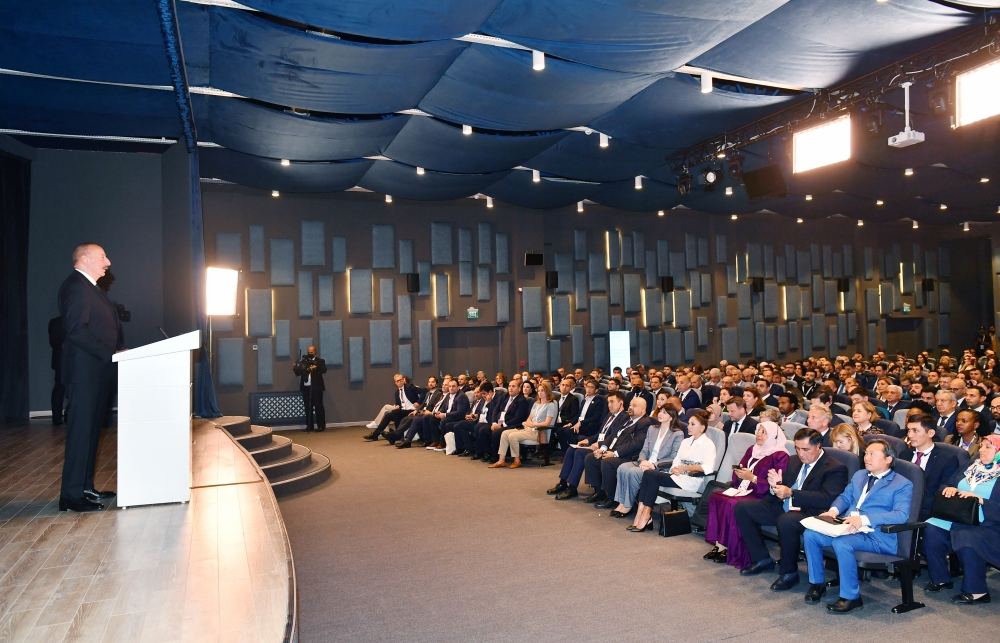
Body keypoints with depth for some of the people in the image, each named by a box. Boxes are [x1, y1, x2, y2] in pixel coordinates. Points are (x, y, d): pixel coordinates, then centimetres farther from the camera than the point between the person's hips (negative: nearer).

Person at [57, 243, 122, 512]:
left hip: (97, 371, 10)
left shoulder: (89, 287, 20)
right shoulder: (75, 285, -12)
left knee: (90, 429, 14)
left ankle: (85, 488, 23)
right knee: (81, 430, -6)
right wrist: (111, 354, -21)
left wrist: (116, 352, 7)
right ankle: (72, 495, 0)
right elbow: (76, 330, -21)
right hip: (85, 371, -10)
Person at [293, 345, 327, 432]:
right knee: (308, 407, 7)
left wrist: (315, 368, -25)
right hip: (306, 387, 3)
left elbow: (324, 369, -11)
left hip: (316, 387, -3)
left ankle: (321, 426, 3)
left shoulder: (320, 361, 5)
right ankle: (309, 426, 14)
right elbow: (298, 371, 2)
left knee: (318, 407, -2)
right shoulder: (303, 361, 12)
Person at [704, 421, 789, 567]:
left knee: (731, 504, -31)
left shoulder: (780, 456, -4)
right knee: (715, 497, -20)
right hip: (742, 491, 7)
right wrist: (738, 473, -1)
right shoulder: (752, 450, 19)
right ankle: (719, 544, -19)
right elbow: (739, 468, 21)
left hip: (760, 497, -7)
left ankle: (731, 551, -17)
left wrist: (753, 478, -17)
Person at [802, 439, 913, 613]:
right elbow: (845, 497, 29)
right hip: (847, 527, 7)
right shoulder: (859, 475, 24)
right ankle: (817, 583, 3)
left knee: (841, 542, -34)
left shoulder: (902, 484, 1)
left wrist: (864, 519, -26)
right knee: (810, 534, -16)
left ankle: (851, 597, -16)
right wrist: (833, 510, 3)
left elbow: (901, 515, -13)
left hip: (875, 535, -7)